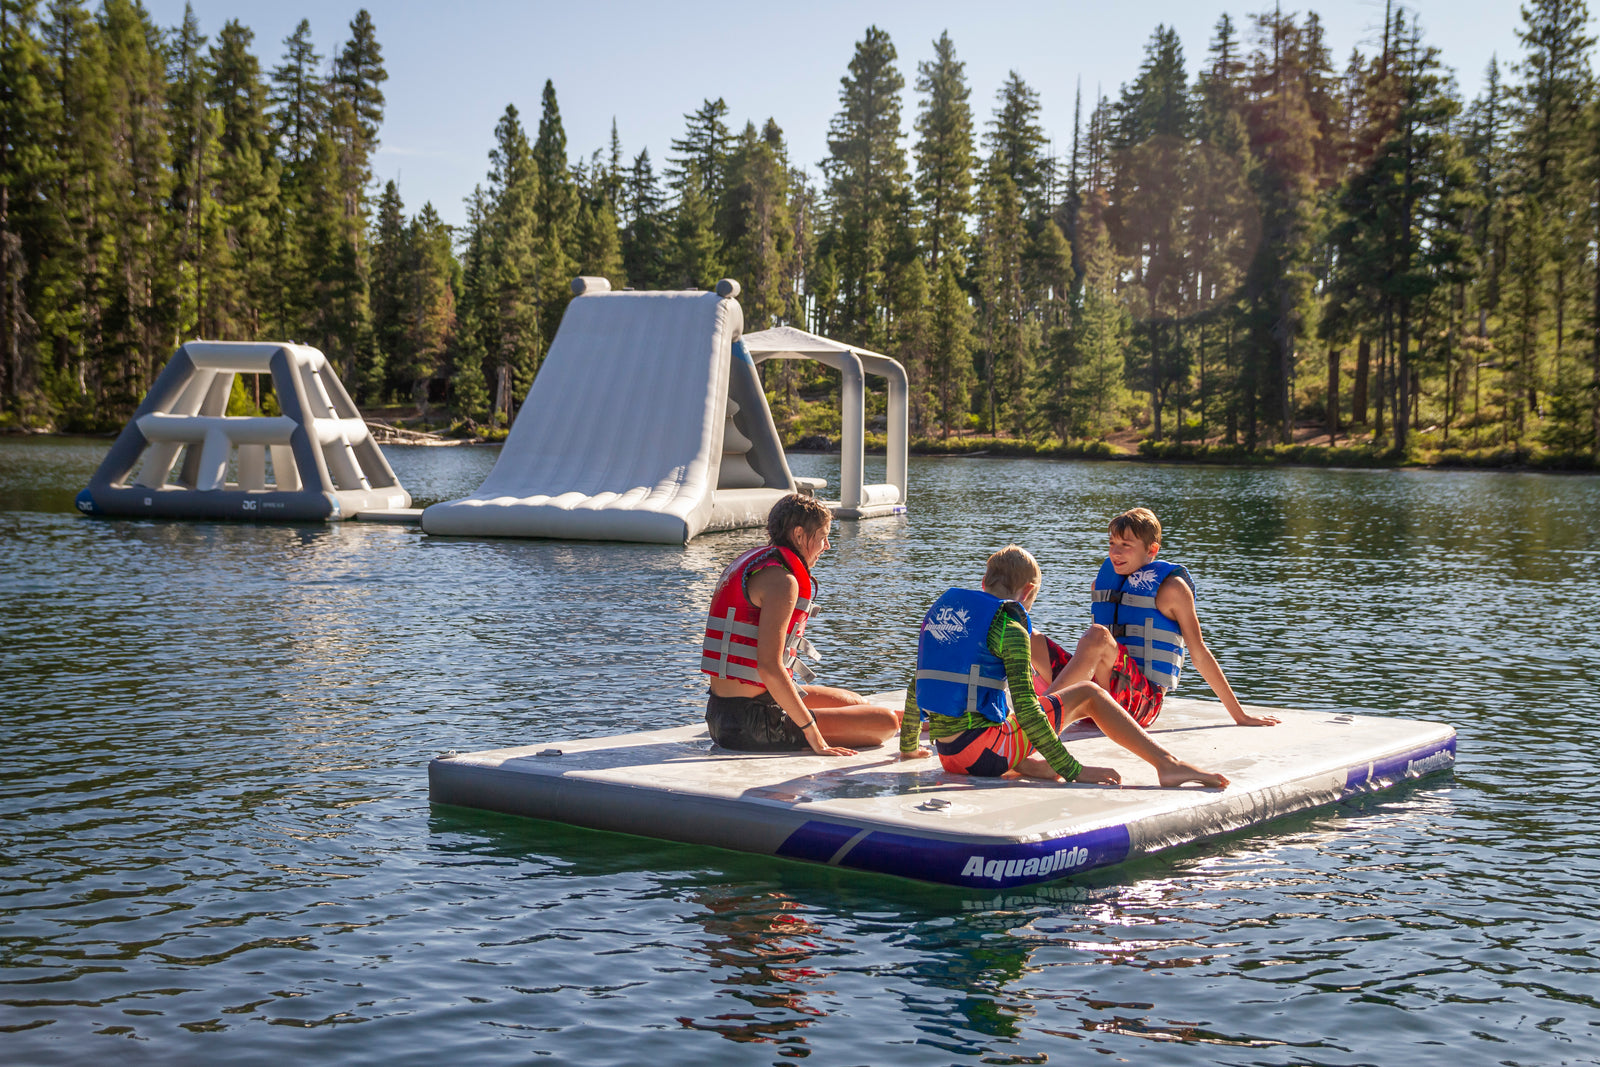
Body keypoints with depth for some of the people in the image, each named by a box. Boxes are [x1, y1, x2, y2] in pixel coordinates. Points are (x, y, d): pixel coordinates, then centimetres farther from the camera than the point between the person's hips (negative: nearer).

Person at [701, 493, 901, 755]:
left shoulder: (751, 561, 15)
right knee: (887, 723, -4)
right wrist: (814, 735, -20)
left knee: (855, 701, 26)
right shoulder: (782, 579, -17)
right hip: (750, 725, -11)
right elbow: (769, 667, -25)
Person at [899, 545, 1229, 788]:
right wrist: (1073, 771, -12)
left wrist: (908, 748, 36)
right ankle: (1167, 764, 1)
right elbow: (1024, 707, -15)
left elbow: (916, 688, 22)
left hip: (948, 754, 7)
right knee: (1088, 694, 9)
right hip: (987, 751, -7)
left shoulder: (939, 611, 15)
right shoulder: (1009, 628, -7)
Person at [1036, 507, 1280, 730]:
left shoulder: (1171, 587, 0)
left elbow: (1200, 654, 2)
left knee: (1097, 635, -34)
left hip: (1144, 699, -6)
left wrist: (1240, 716, 3)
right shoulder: (1103, 581, 17)